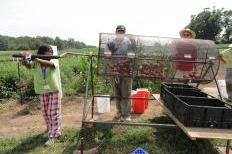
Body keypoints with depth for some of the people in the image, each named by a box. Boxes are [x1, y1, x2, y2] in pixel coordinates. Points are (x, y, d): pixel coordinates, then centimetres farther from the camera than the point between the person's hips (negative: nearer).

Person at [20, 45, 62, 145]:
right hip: (42, 92, 3)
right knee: (46, 113, 15)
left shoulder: (54, 61, -8)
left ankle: (53, 136, 10)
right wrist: (25, 59, -43)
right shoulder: (36, 63, -2)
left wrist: (36, 59, -41)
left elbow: (49, 63, -31)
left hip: (54, 91, -3)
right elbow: (28, 65, -21)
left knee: (54, 114, 1)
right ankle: (51, 131, 36)